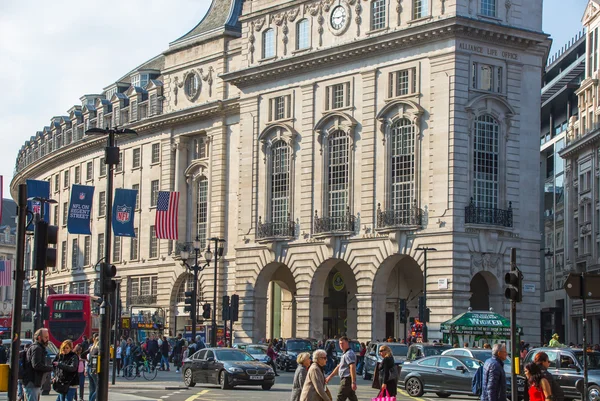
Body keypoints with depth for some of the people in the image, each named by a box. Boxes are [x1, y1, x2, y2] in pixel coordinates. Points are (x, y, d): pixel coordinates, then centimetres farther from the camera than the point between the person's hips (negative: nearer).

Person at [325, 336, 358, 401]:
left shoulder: (349, 354, -14)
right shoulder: (345, 354, 20)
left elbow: (352, 367, -24)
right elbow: (339, 367, 27)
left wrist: (353, 382, -31)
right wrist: (330, 376, 27)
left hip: (347, 380, -10)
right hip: (345, 379, 10)